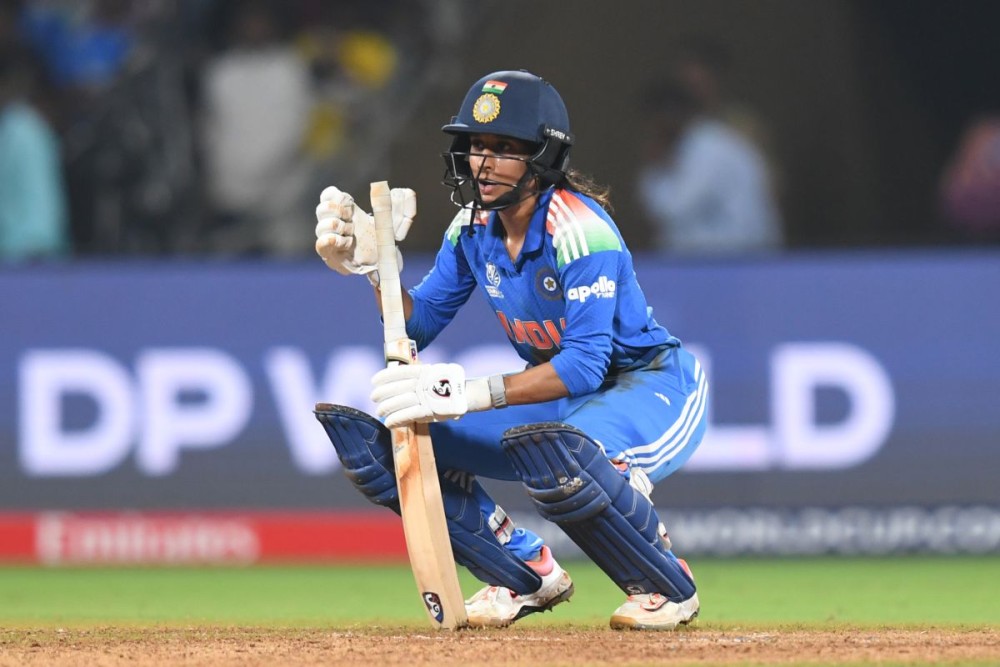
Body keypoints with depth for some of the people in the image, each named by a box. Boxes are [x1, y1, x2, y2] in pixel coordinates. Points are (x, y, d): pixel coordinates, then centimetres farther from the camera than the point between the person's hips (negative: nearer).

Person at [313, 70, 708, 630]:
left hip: (654, 388, -8)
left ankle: (667, 587, -16)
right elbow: (421, 324, 8)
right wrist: (373, 265, -10)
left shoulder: (579, 227, -24)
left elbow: (586, 363, -31)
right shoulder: (475, 226, -1)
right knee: (389, 437, -6)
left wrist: (475, 393, -40)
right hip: (557, 391, 8)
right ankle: (528, 575, 7)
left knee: (555, 447, -42)